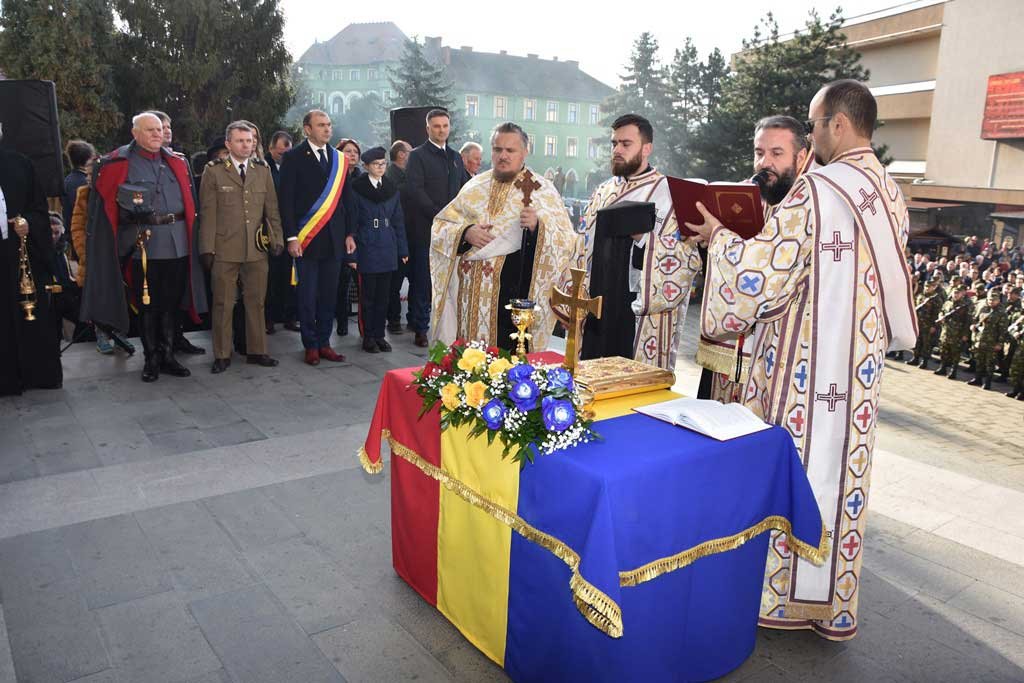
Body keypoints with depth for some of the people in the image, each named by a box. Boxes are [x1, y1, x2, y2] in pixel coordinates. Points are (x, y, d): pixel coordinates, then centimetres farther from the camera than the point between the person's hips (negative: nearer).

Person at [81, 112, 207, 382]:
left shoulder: (177, 163, 12)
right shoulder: (117, 164, 1)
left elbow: (190, 203, 14)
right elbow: (104, 207, 2)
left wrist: (191, 237, 8)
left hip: (177, 244, 3)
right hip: (142, 244, -3)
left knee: (172, 302, 8)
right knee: (147, 304, 5)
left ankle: (168, 355, 18)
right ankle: (151, 359, 16)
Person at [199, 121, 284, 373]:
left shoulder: (262, 170, 10)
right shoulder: (214, 171, 1)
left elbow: (272, 208, 11)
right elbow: (207, 213, -2)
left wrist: (277, 239, 4)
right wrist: (207, 248, -6)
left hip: (257, 249, 3)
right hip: (224, 250, -3)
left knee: (256, 302, 9)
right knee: (223, 304, 4)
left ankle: (256, 351, 21)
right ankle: (222, 355, 14)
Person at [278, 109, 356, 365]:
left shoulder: (339, 159, 11)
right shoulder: (293, 157, -1)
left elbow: (346, 198, 13)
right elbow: (286, 200, -5)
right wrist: (291, 237, -11)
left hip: (333, 239, 4)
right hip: (306, 239, -4)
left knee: (329, 294, 8)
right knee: (307, 296, 2)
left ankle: (324, 342, 18)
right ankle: (311, 345, 13)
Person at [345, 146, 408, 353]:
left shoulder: (391, 189, 8)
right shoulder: (357, 189, -5)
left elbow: (398, 221, 10)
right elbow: (351, 222, -5)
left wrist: (403, 250, 7)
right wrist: (352, 254, -9)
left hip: (387, 250, 4)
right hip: (367, 249, -4)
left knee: (383, 295, 9)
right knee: (368, 295, 3)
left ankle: (379, 335, 19)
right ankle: (368, 338, 13)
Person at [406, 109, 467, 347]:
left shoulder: (456, 157, 19)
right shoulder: (417, 156, 1)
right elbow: (416, 190, -9)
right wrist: (439, 215, -16)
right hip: (426, 227, -5)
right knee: (422, 280, -1)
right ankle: (420, 329, 5)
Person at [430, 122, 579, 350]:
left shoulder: (542, 189, 2)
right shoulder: (476, 185, 12)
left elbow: (567, 243, -3)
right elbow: (439, 226, 12)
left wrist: (539, 226, -21)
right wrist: (465, 233, -8)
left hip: (514, 293, -3)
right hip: (470, 293, 3)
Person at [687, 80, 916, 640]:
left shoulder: (816, 190, -16)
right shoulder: (890, 193, 10)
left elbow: (767, 269, -17)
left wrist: (718, 237, -1)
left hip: (806, 362, -8)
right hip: (860, 359, 8)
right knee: (839, 471, 14)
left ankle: (779, 591, 20)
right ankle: (830, 602, 27)